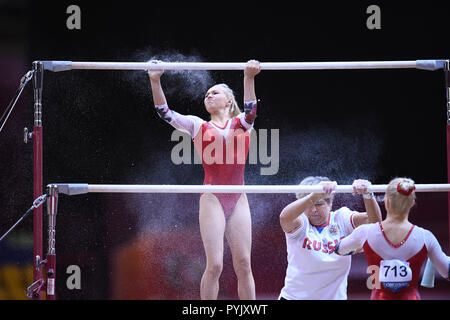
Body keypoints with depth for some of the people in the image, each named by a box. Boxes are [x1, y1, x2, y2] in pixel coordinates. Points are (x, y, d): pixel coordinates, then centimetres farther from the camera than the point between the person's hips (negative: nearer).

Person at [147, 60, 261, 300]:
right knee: (214, 265, -9)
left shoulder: (241, 123, 13)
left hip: (238, 200, 1)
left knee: (243, 265, 1)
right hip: (212, 199, -1)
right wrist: (155, 81, -11)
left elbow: (250, 110, -8)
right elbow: (165, 113, 2)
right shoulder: (198, 126, 13)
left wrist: (249, 78, -25)